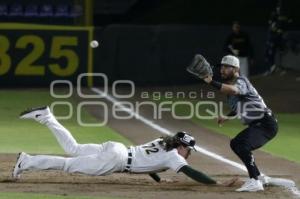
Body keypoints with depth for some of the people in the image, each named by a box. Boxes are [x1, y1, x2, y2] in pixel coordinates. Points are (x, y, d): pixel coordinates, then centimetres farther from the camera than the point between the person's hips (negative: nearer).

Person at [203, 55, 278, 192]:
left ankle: (255, 182, -31)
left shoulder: (241, 81, -15)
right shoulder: (229, 85, 14)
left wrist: (211, 82, -48)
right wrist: (227, 117, 16)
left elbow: (233, 90, -41)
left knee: (242, 146, -30)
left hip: (266, 124, -11)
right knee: (235, 144, 25)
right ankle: (259, 177, 32)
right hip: (255, 125, 11)